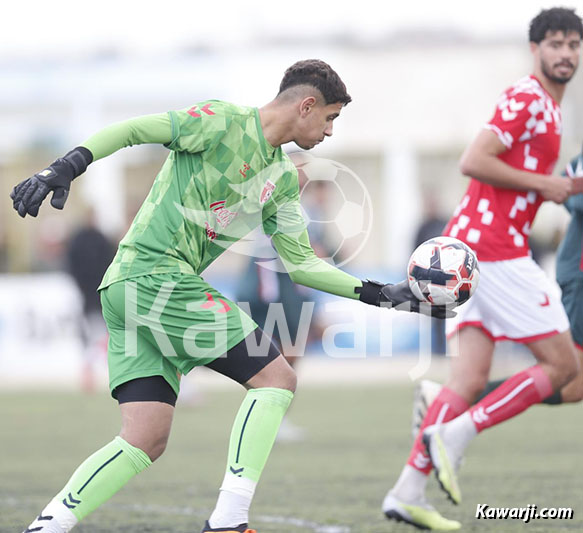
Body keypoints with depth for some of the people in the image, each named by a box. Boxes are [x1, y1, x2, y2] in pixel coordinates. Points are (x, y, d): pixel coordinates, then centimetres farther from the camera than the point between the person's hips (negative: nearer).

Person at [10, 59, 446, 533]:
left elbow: (300, 263, 20)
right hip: (157, 276, -9)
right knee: (276, 377, -9)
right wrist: (66, 169, -23)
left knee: (146, 442, 2)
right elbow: (132, 130, -12)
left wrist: (378, 295, 14)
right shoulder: (225, 123, -6)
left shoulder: (283, 179, 19)